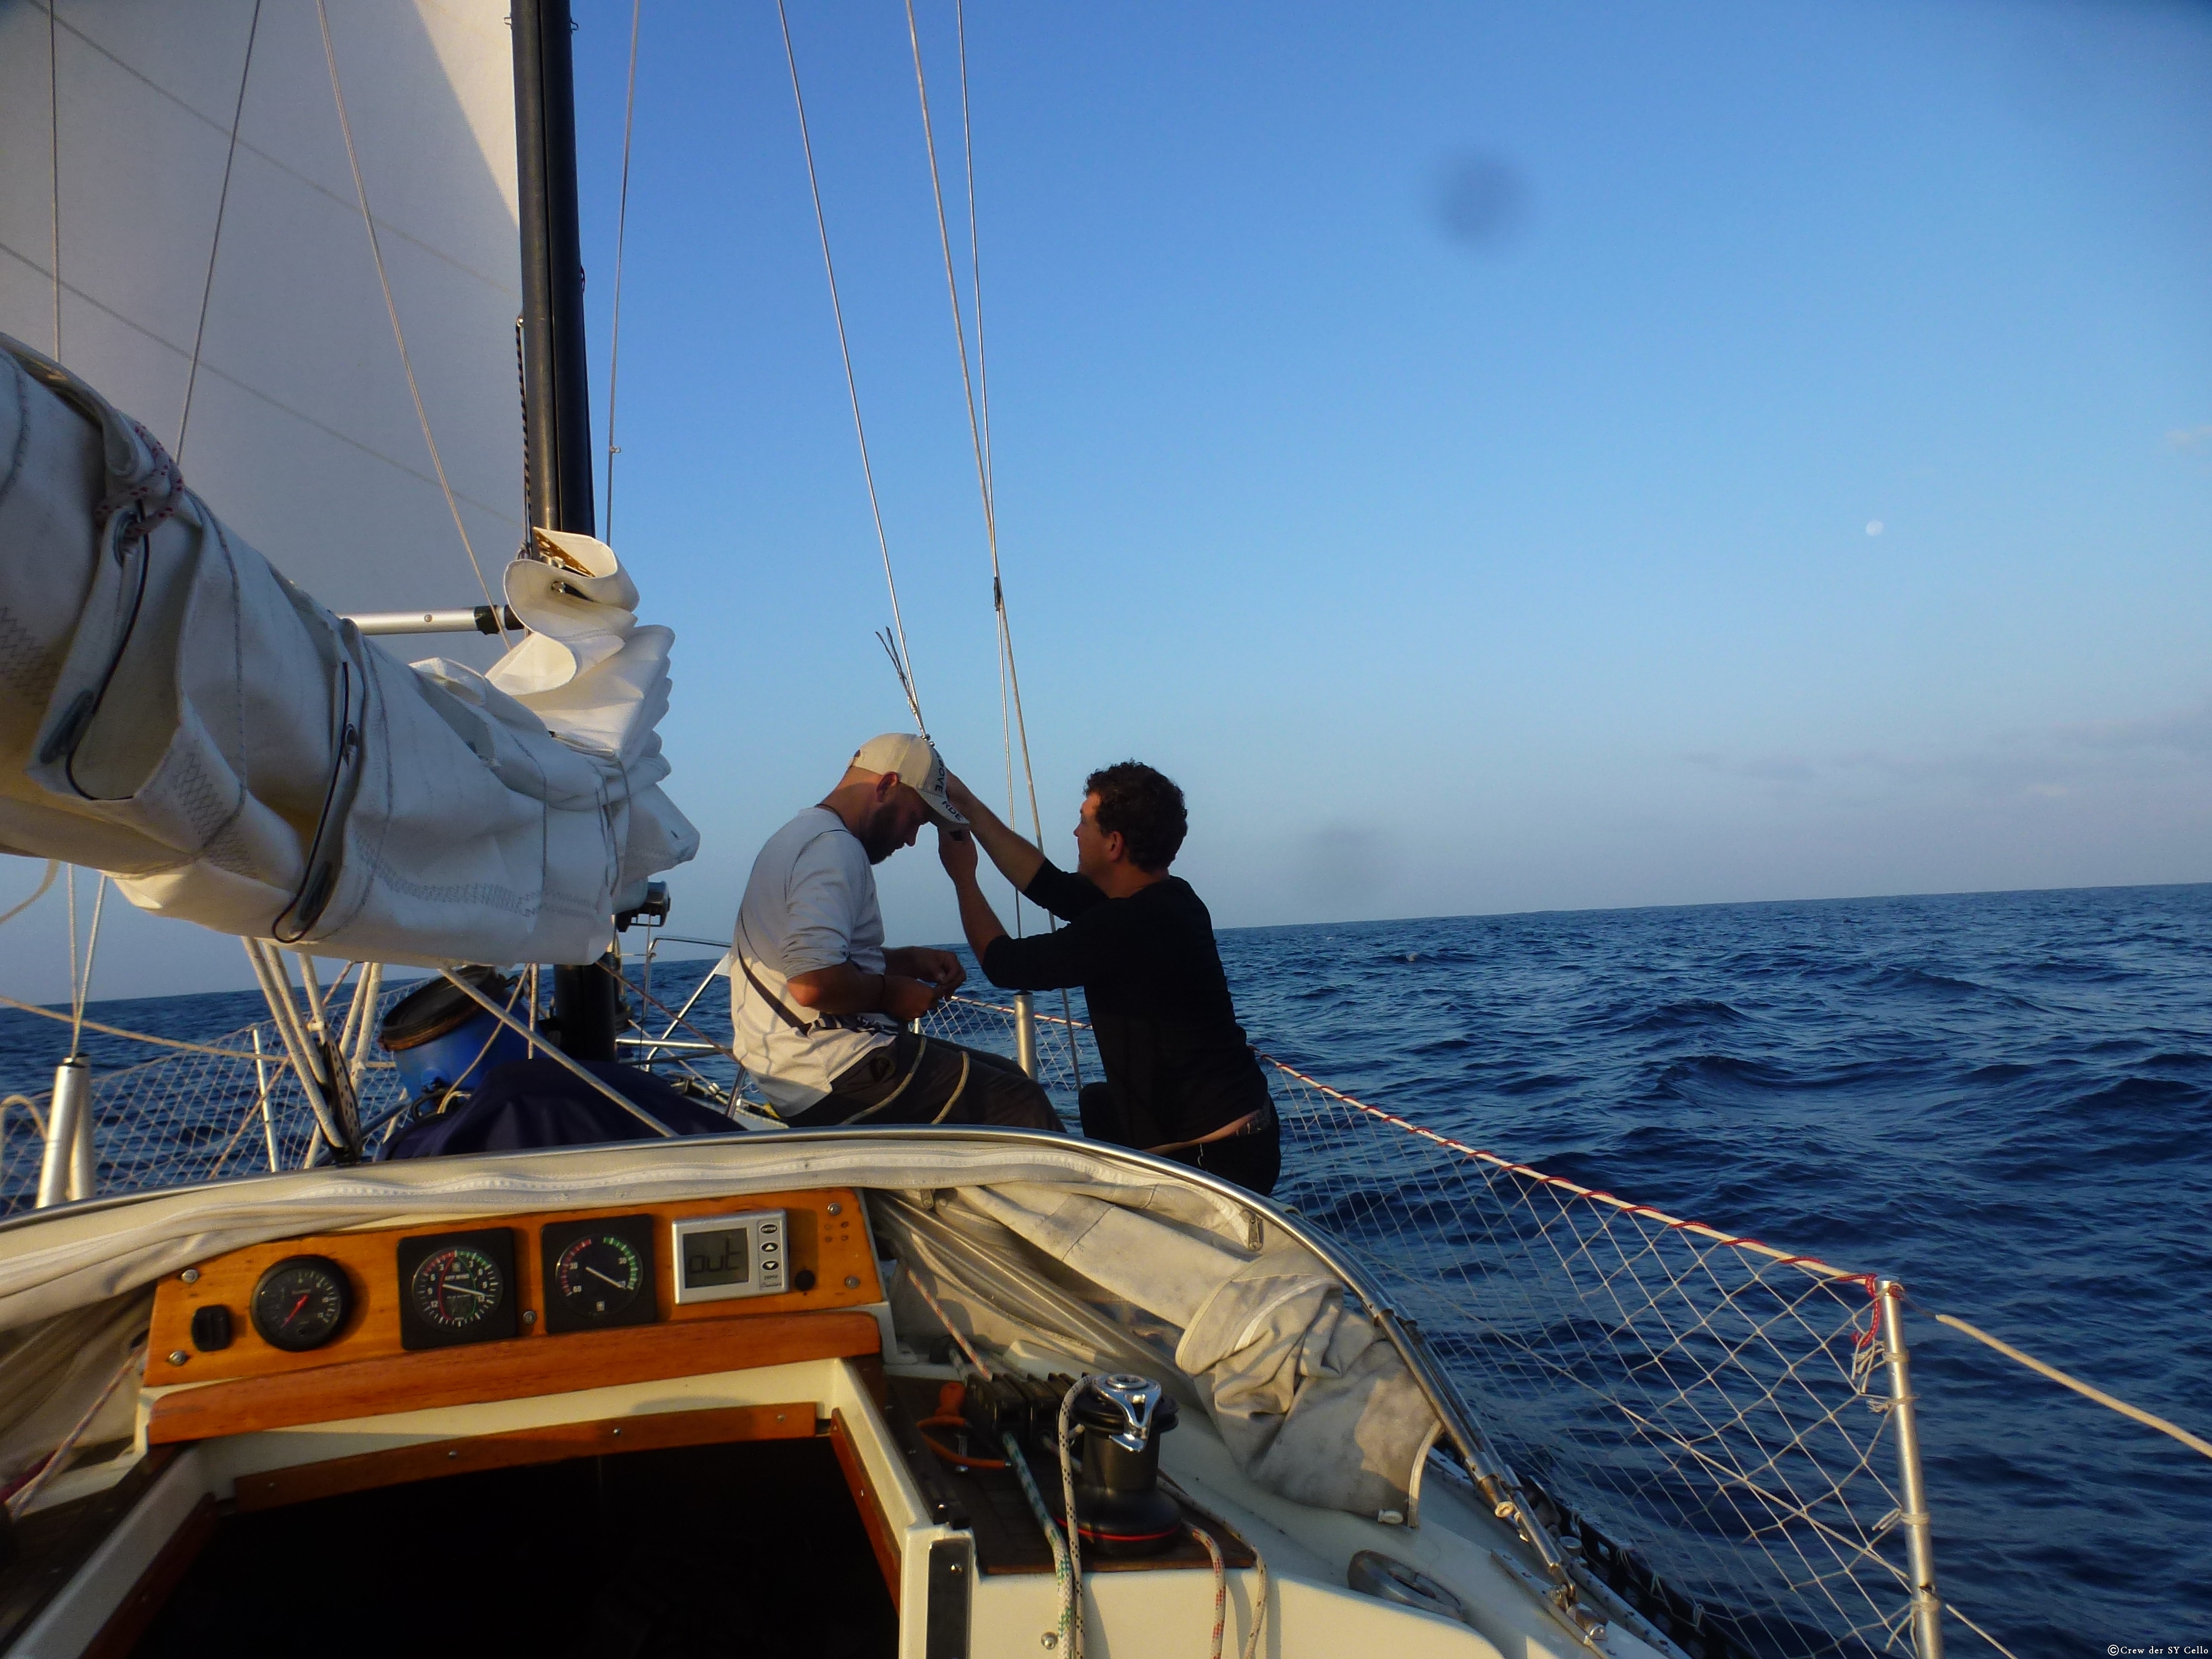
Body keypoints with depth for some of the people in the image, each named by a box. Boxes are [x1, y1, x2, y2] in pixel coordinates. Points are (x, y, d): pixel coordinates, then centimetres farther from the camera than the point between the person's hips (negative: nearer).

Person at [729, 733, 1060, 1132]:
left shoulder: (802, 835, 19)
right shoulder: (833, 847, -15)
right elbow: (815, 983, -28)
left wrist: (912, 960, 13)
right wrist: (891, 993, -10)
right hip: (833, 1075, -11)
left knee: (1005, 1074, 15)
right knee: (1023, 1108, -12)